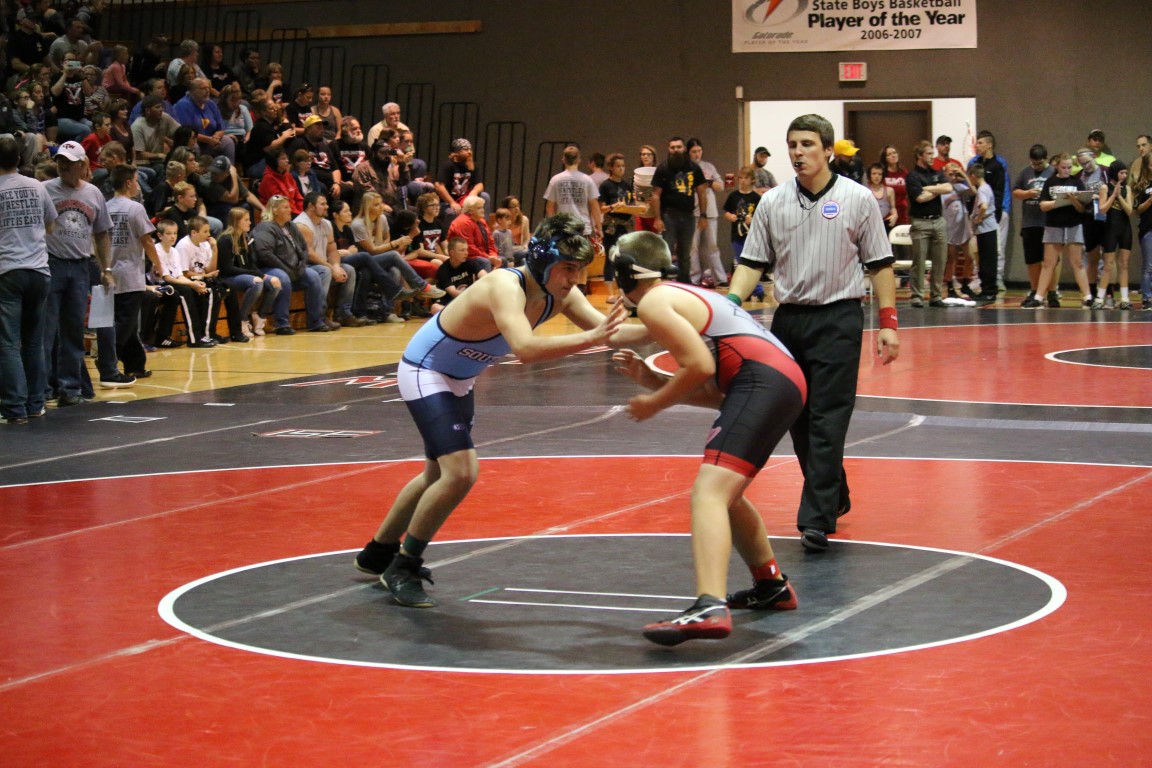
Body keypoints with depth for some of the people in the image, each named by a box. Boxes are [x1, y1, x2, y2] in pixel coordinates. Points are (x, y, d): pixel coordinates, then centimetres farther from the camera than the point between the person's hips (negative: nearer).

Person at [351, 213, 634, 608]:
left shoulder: (558, 294, -11)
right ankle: (402, 568, -4)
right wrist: (590, 338, -55)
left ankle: (379, 552, 42)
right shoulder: (505, 287, -35)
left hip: (460, 380, 9)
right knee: (461, 472, -21)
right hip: (424, 372, -9)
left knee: (441, 475, 22)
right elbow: (525, 348, -51)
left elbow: (607, 329, -9)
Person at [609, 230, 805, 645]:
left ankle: (709, 608, -41)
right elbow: (714, 391, 26)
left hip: (761, 380, -10)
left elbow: (701, 365, -12)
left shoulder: (653, 302, 2)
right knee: (724, 490, 29)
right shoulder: (685, 297, 30)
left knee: (709, 492, -22)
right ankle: (772, 585, 41)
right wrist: (649, 379, 21)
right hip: (785, 378, 10)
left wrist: (655, 403, 1)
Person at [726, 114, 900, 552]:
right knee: (798, 422, 10)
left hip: (838, 321, -4)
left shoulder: (858, 200, -1)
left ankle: (816, 520, -9)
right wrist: (730, 305, -9)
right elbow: (753, 263, 7)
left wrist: (888, 322, -3)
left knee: (827, 423, -9)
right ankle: (835, 497, 28)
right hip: (788, 320, 4)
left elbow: (880, 265, 2)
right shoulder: (772, 203, 6)